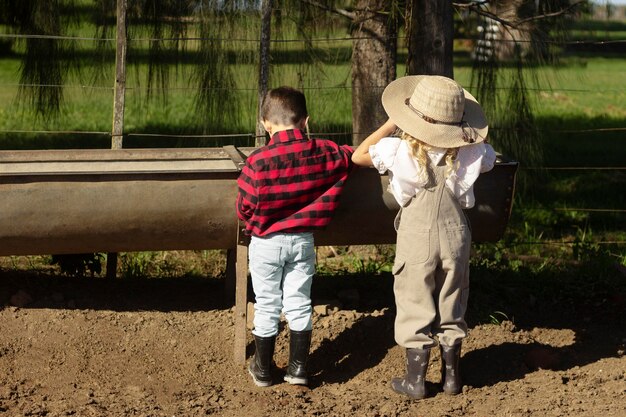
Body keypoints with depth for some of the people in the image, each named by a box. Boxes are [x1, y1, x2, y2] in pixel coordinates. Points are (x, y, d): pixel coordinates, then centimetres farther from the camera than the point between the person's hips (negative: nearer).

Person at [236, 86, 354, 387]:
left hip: (266, 243, -2)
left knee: (267, 306, 12)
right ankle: (298, 368, 19)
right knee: (299, 303, 14)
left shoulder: (258, 161, -21)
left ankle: (263, 369, 24)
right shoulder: (323, 152, -11)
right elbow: (353, 156, 10)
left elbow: (244, 207, -13)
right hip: (303, 241, 2)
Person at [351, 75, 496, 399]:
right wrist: (470, 135, 12)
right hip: (455, 237, 3)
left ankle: (415, 379, 13)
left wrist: (391, 124, -3)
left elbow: (358, 156, -5)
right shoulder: (469, 153, -10)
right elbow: (490, 158, 13)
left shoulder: (402, 150, -18)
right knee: (451, 310, 16)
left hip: (417, 240, -3)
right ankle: (451, 375, 24)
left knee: (415, 309, 9)